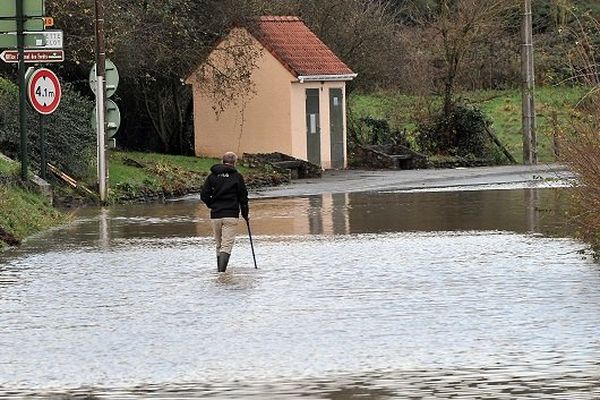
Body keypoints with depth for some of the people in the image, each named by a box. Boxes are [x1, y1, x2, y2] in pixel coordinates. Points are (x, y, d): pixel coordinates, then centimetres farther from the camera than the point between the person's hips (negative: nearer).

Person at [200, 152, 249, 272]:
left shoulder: (212, 176, 6)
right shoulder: (237, 176, -2)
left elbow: (204, 195, 2)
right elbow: (243, 197, 0)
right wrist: (245, 213, 13)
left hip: (215, 216, 3)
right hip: (231, 215, -3)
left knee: (219, 245, 16)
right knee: (227, 244, -7)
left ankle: (219, 269, 18)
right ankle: (222, 269, -22)